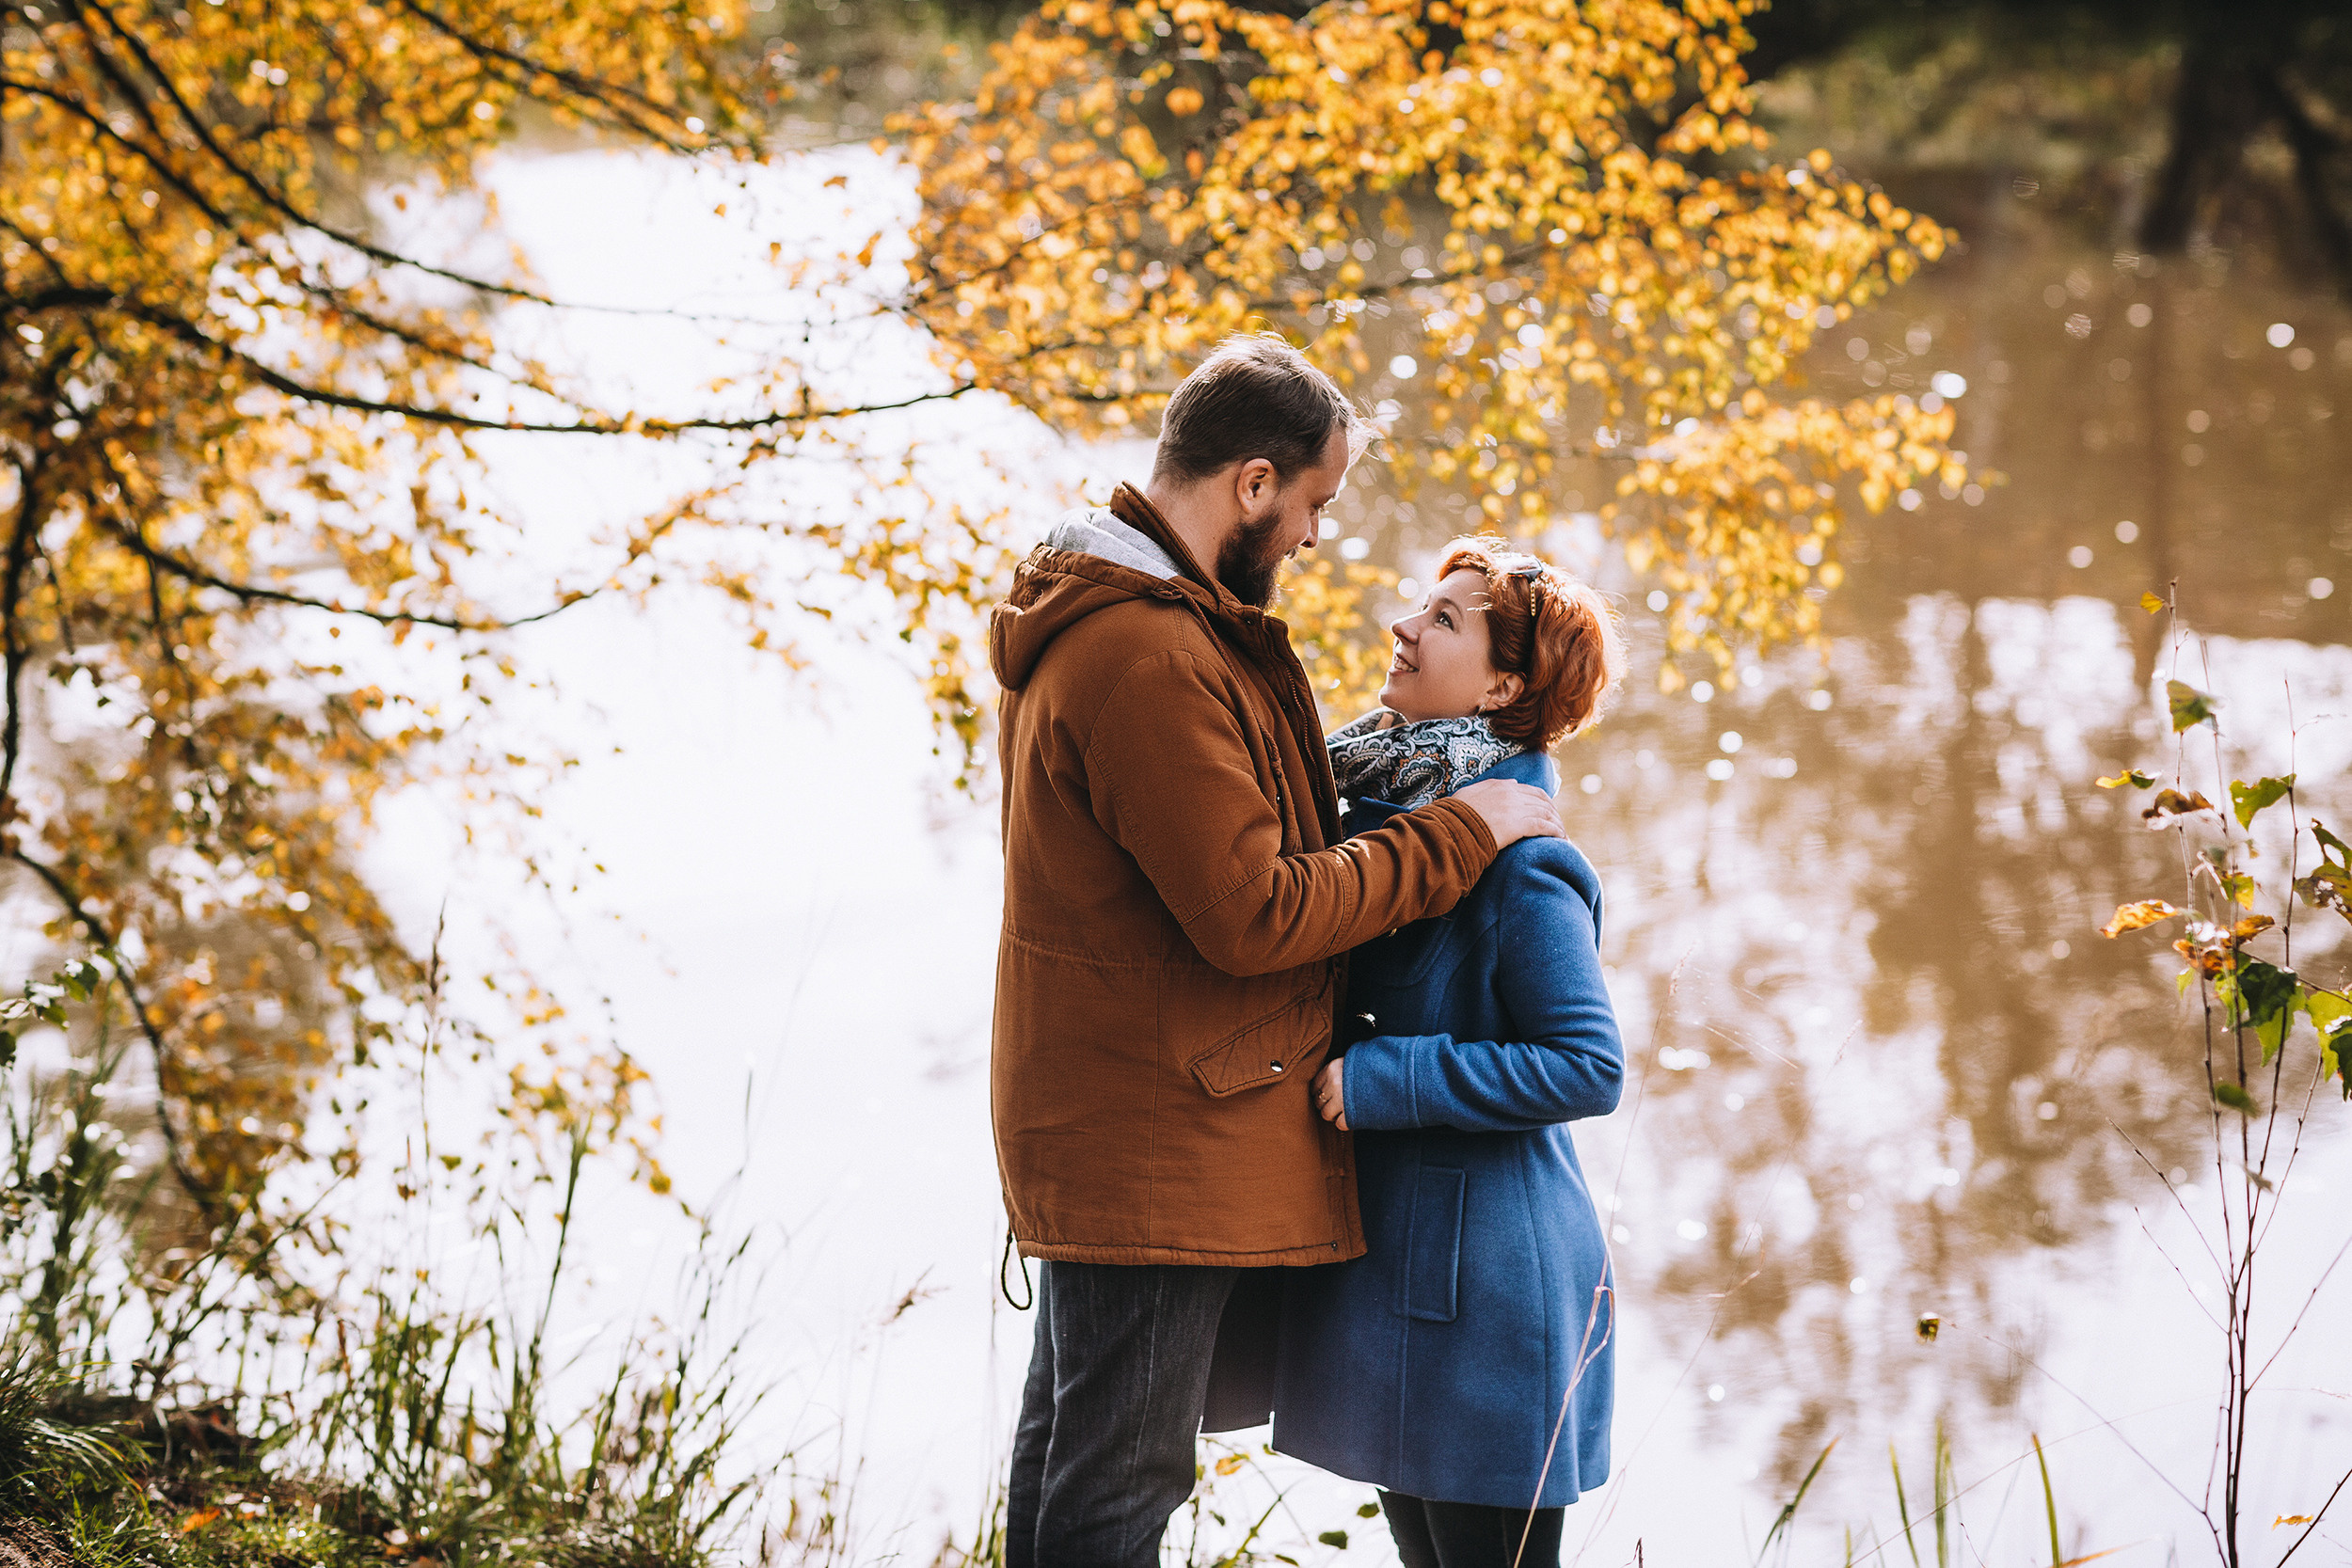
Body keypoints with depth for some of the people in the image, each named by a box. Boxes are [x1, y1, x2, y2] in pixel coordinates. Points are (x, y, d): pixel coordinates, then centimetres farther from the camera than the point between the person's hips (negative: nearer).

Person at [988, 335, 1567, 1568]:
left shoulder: (1097, 617, 13)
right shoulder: (1144, 656, -22)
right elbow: (1253, 916, -23)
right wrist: (1459, 832, -15)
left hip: (1091, 1120, 11)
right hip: (1156, 1138, -11)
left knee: (1069, 1449, 18)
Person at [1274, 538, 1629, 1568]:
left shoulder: (1515, 861, -18)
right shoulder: (1380, 814, 8)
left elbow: (1588, 1066, -22)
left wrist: (1376, 1078, -22)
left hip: (1482, 1278, -9)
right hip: (1384, 1252, 9)